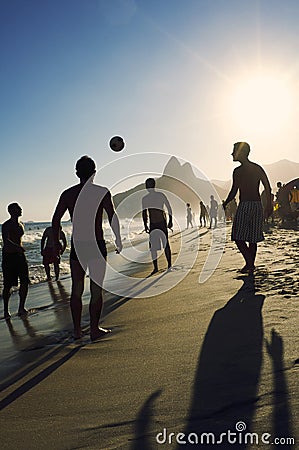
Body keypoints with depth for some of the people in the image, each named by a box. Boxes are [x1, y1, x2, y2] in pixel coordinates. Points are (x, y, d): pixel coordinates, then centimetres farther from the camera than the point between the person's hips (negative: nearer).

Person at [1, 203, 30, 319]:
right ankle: (6, 310, 13)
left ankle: (21, 308, 12)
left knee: (25, 282, 1)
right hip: (8, 256, -7)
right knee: (8, 285, 0)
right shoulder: (6, 225, -10)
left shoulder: (20, 224, 13)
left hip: (20, 255, 7)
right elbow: (6, 240, -24)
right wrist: (17, 247, -39)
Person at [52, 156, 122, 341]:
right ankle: (94, 329, 10)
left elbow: (55, 220, 6)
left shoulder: (68, 194, 5)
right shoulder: (102, 192, -5)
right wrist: (119, 241, 0)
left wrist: (56, 243, 14)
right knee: (96, 289, 5)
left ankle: (77, 329, 21)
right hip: (97, 245, -3)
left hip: (77, 246, 3)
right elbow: (113, 218, -10)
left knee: (77, 289, 13)